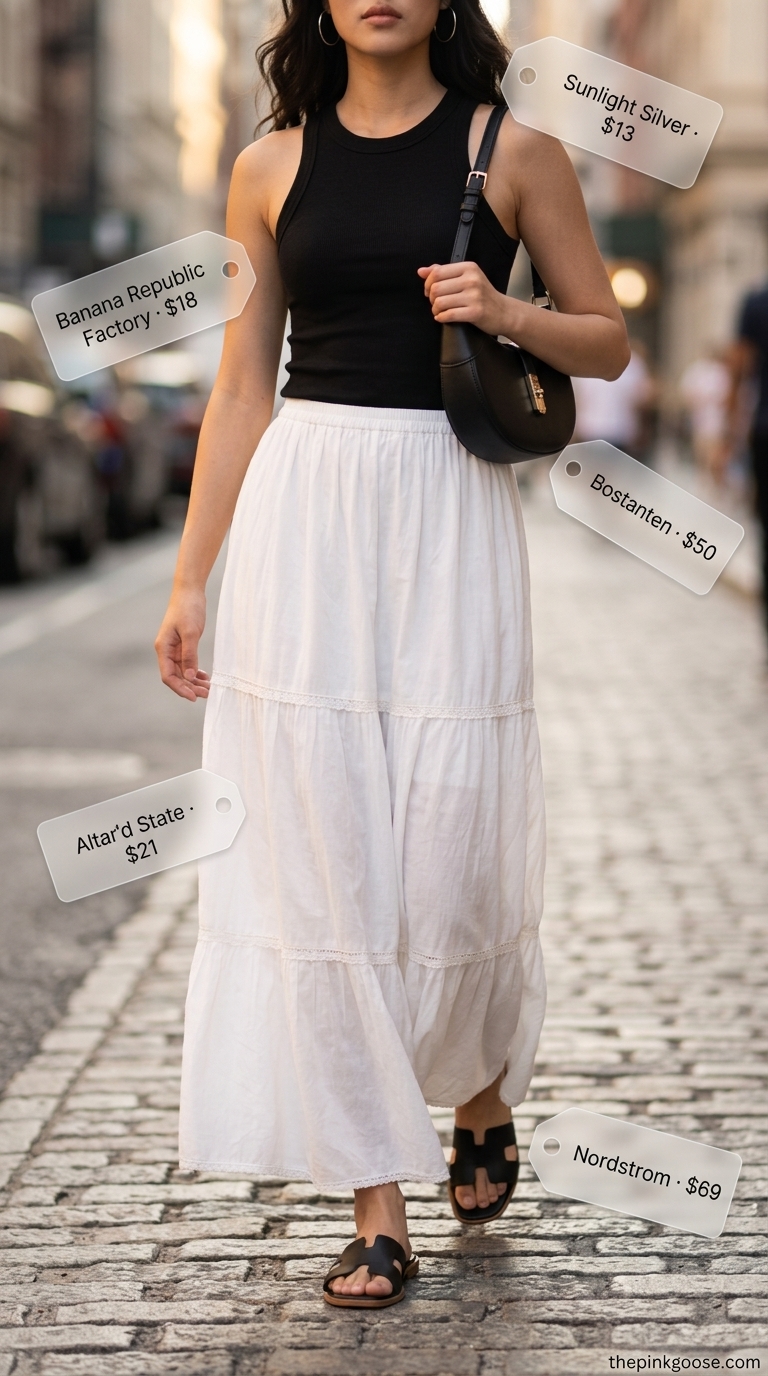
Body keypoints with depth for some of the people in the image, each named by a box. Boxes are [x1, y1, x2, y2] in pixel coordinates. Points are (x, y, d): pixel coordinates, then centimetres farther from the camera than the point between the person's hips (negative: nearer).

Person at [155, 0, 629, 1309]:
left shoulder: (513, 151, 3)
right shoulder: (273, 167, 9)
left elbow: (608, 342, 9)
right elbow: (241, 387, 11)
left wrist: (507, 311, -11)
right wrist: (190, 581, 9)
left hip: (449, 515, -2)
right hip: (304, 519, 2)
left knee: (454, 850, -1)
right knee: (323, 857, -1)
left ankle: (483, 1094, 32)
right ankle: (376, 1202, 8)